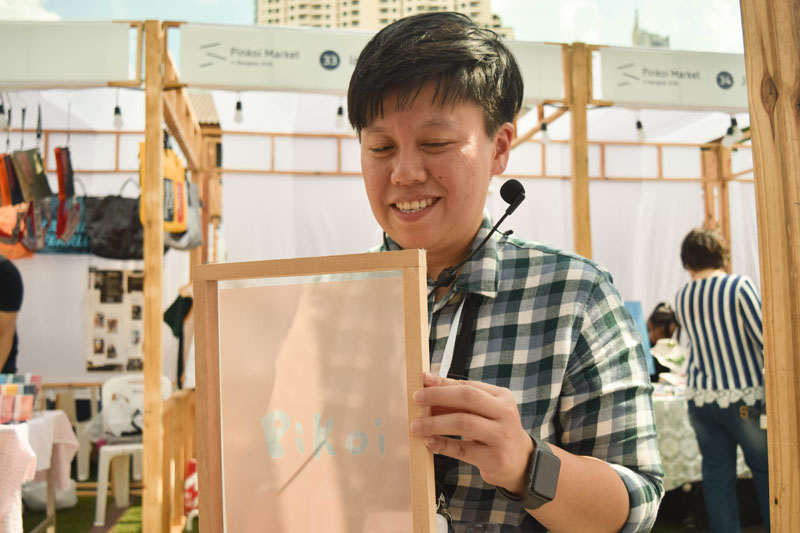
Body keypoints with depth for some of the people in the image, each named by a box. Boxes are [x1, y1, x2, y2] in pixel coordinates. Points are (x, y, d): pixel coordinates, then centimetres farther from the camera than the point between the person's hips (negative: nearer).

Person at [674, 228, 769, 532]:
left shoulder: (681, 298, 5)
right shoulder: (739, 285, -10)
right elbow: (764, 338, -11)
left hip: (700, 397, 4)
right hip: (743, 398, -4)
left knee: (717, 476, 8)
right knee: (766, 472, 11)